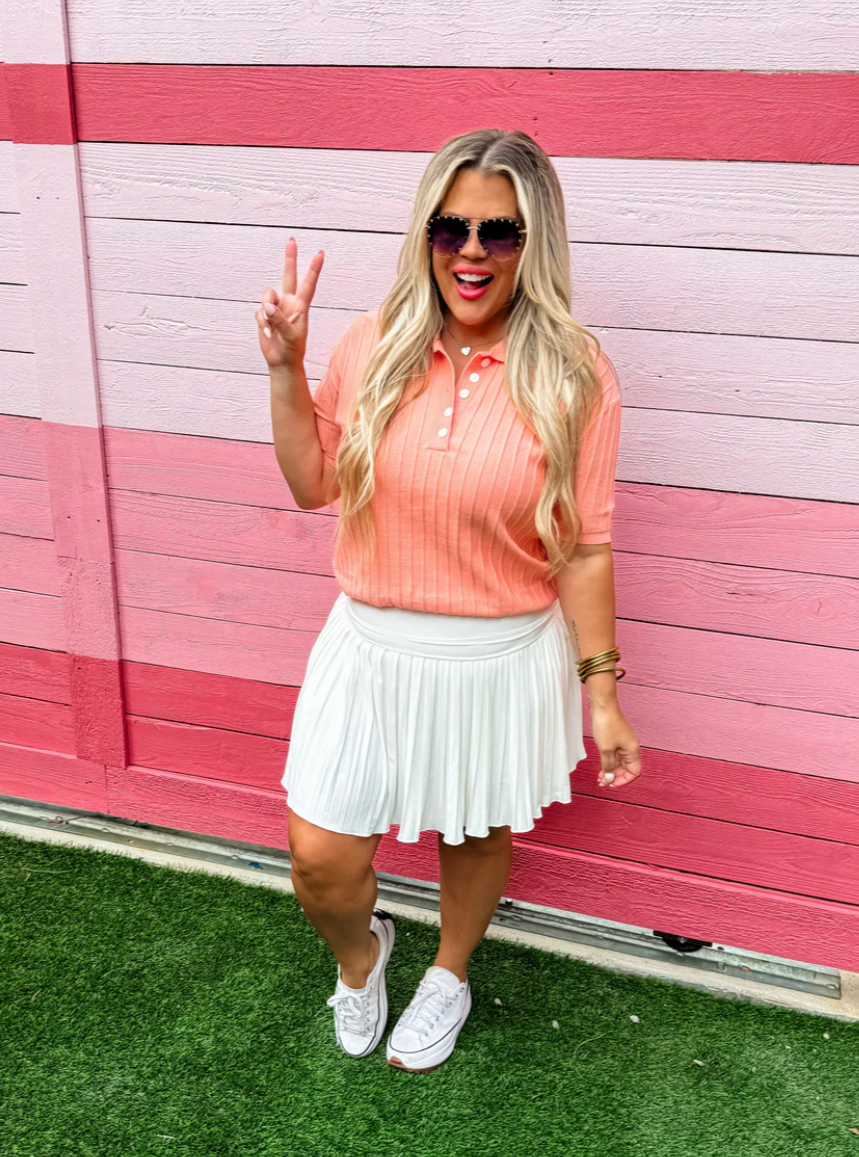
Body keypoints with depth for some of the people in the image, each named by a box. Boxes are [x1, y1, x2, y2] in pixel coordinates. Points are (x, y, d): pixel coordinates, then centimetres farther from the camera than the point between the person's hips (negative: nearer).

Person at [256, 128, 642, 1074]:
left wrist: (601, 692, -6)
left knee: (477, 836, 20)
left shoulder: (573, 374, -13)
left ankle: (450, 976, 52)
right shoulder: (375, 344, -6)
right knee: (319, 859, 6)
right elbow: (313, 485, 4)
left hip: (504, 658, -2)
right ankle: (361, 949, 43)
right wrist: (285, 369, -8)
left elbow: (583, 549, -8)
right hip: (374, 645, 2)